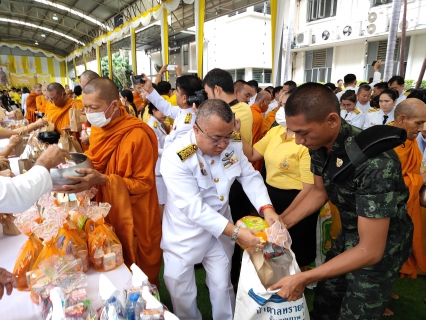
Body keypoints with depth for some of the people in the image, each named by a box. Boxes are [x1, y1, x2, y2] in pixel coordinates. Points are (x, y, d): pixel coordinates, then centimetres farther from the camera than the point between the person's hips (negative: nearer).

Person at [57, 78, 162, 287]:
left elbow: (143, 183, -20)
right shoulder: (98, 128, 0)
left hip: (133, 219, -6)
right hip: (107, 213, 7)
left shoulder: (137, 136, -24)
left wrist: (102, 180, -31)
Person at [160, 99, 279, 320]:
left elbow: (251, 177, -4)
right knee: (181, 292, 17)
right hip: (184, 234, -3)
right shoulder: (175, 157, -28)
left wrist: (266, 208, -22)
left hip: (221, 230, 4)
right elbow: (194, 207, -31)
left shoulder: (232, 146, -11)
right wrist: (235, 232, -35)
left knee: (222, 286, 21)